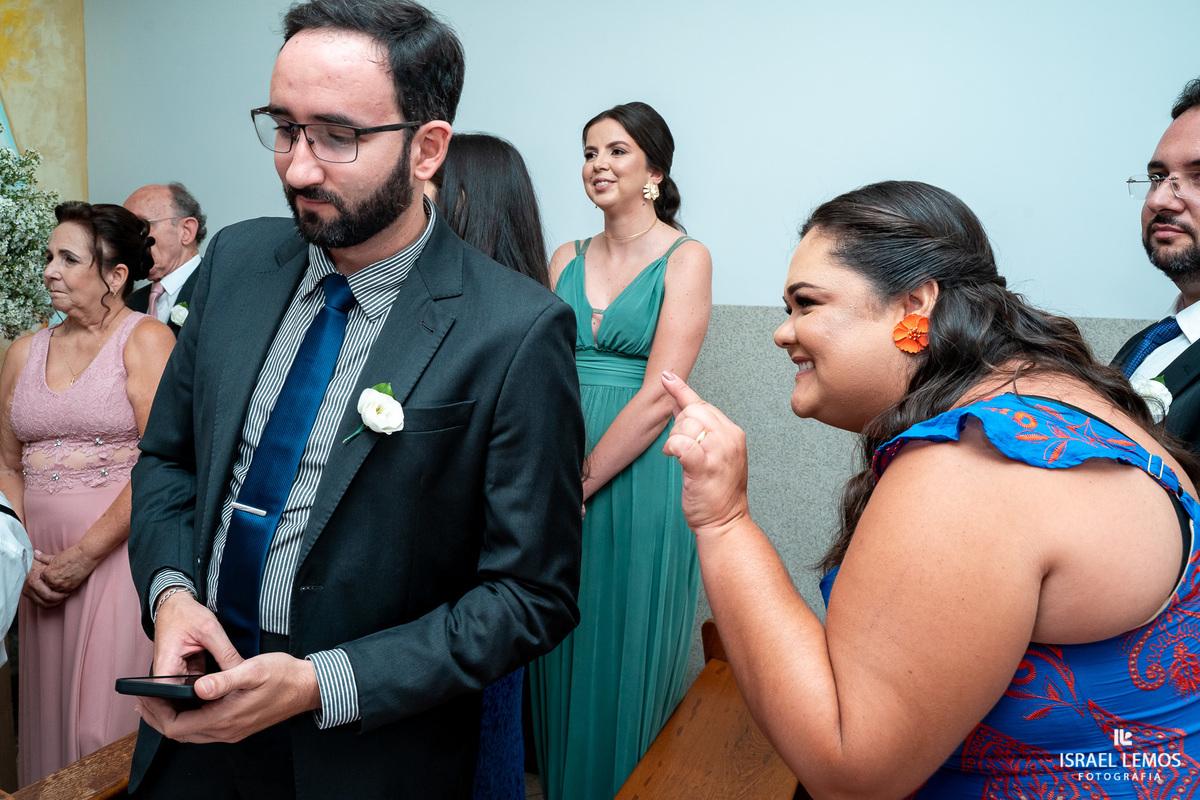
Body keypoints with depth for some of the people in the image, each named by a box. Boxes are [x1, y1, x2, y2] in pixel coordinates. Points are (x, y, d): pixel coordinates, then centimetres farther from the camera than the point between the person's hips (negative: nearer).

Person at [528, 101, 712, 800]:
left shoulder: (686, 258, -6)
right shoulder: (568, 259, 9)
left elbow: (658, 396, -14)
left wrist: (578, 487, -15)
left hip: (639, 476, -5)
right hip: (561, 472, 5)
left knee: (627, 658, 9)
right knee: (562, 655, 16)